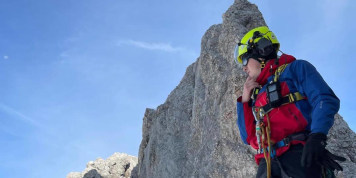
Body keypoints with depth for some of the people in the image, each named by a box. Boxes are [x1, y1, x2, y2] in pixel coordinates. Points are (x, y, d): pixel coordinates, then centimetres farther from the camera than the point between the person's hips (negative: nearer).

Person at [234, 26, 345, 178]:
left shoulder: (296, 69, 14)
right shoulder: (256, 95, 30)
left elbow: (326, 100, -3)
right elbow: (248, 138, 24)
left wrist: (316, 137, -20)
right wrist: (245, 100, 18)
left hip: (299, 153, -5)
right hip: (268, 162, 5)